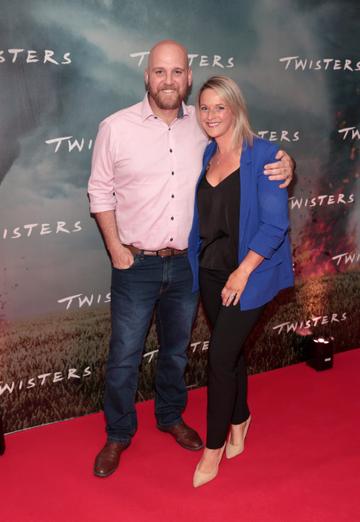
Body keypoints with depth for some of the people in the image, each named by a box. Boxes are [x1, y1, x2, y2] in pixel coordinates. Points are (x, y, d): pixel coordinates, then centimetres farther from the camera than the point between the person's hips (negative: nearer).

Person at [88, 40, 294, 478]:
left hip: (187, 263, 3)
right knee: (124, 356, 8)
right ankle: (118, 434, 31)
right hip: (136, 264, -2)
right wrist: (116, 248, -8)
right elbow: (100, 192, -2)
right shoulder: (116, 127, -8)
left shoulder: (205, 126, -2)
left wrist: (283, 165, -13)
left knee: (176, 349, 20)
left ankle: (171, 417, 44)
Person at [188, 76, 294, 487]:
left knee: (220, 357, -5)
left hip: (248, 274, -5)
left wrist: (243, 271, -18)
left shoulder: (262, 155, -12)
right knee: (231, 351, 17)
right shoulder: (206, 156, 6)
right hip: (210, 271, 6)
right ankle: (239, 419, 40)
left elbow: (275, 223, -15)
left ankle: (214, 446, 14)